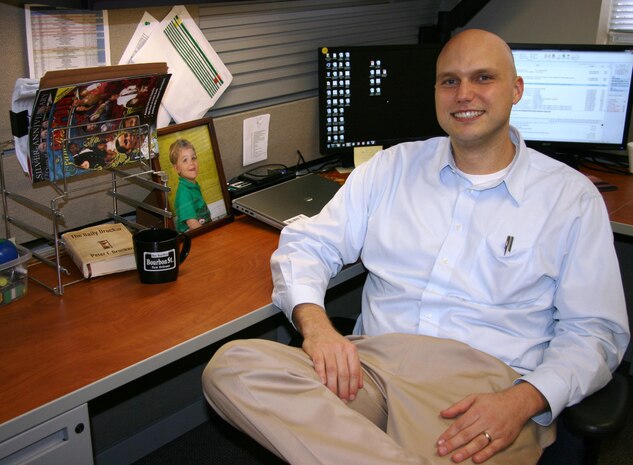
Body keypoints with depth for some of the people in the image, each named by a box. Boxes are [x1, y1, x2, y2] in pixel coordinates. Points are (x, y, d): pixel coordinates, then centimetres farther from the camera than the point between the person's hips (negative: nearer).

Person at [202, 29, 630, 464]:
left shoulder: (572, 196, 8)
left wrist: (523, 400, -15)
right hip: (373, 366, 6)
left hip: (487, 389, -5)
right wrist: (315, 322, -10)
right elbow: (308, 244, 12)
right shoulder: (395, 165, 15)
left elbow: (595, 330, 5)